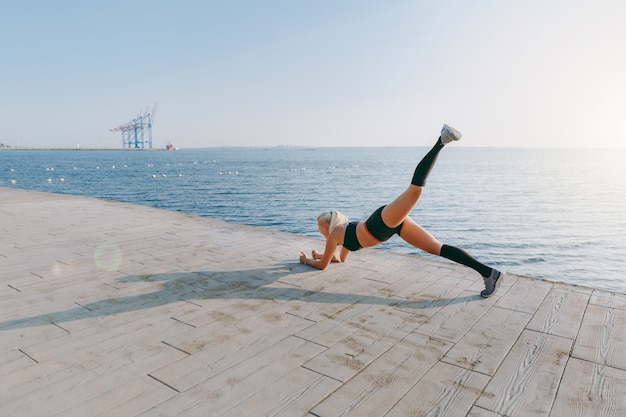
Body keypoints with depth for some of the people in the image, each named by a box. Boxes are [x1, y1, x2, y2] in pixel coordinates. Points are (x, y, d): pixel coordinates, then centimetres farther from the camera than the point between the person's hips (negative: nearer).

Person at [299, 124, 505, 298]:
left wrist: (307, 260, 37)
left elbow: (323, 265, 18)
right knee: (438, 249, -3)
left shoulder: (335, 234, 12)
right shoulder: (346, 229, 34)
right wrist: (320, 255, 60)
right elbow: (341, 258, 52)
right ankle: (489, 272, -10)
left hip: (386, 219, -7)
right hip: (393, 223, 7)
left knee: (415, 189, -33)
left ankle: (441, 141, -32)